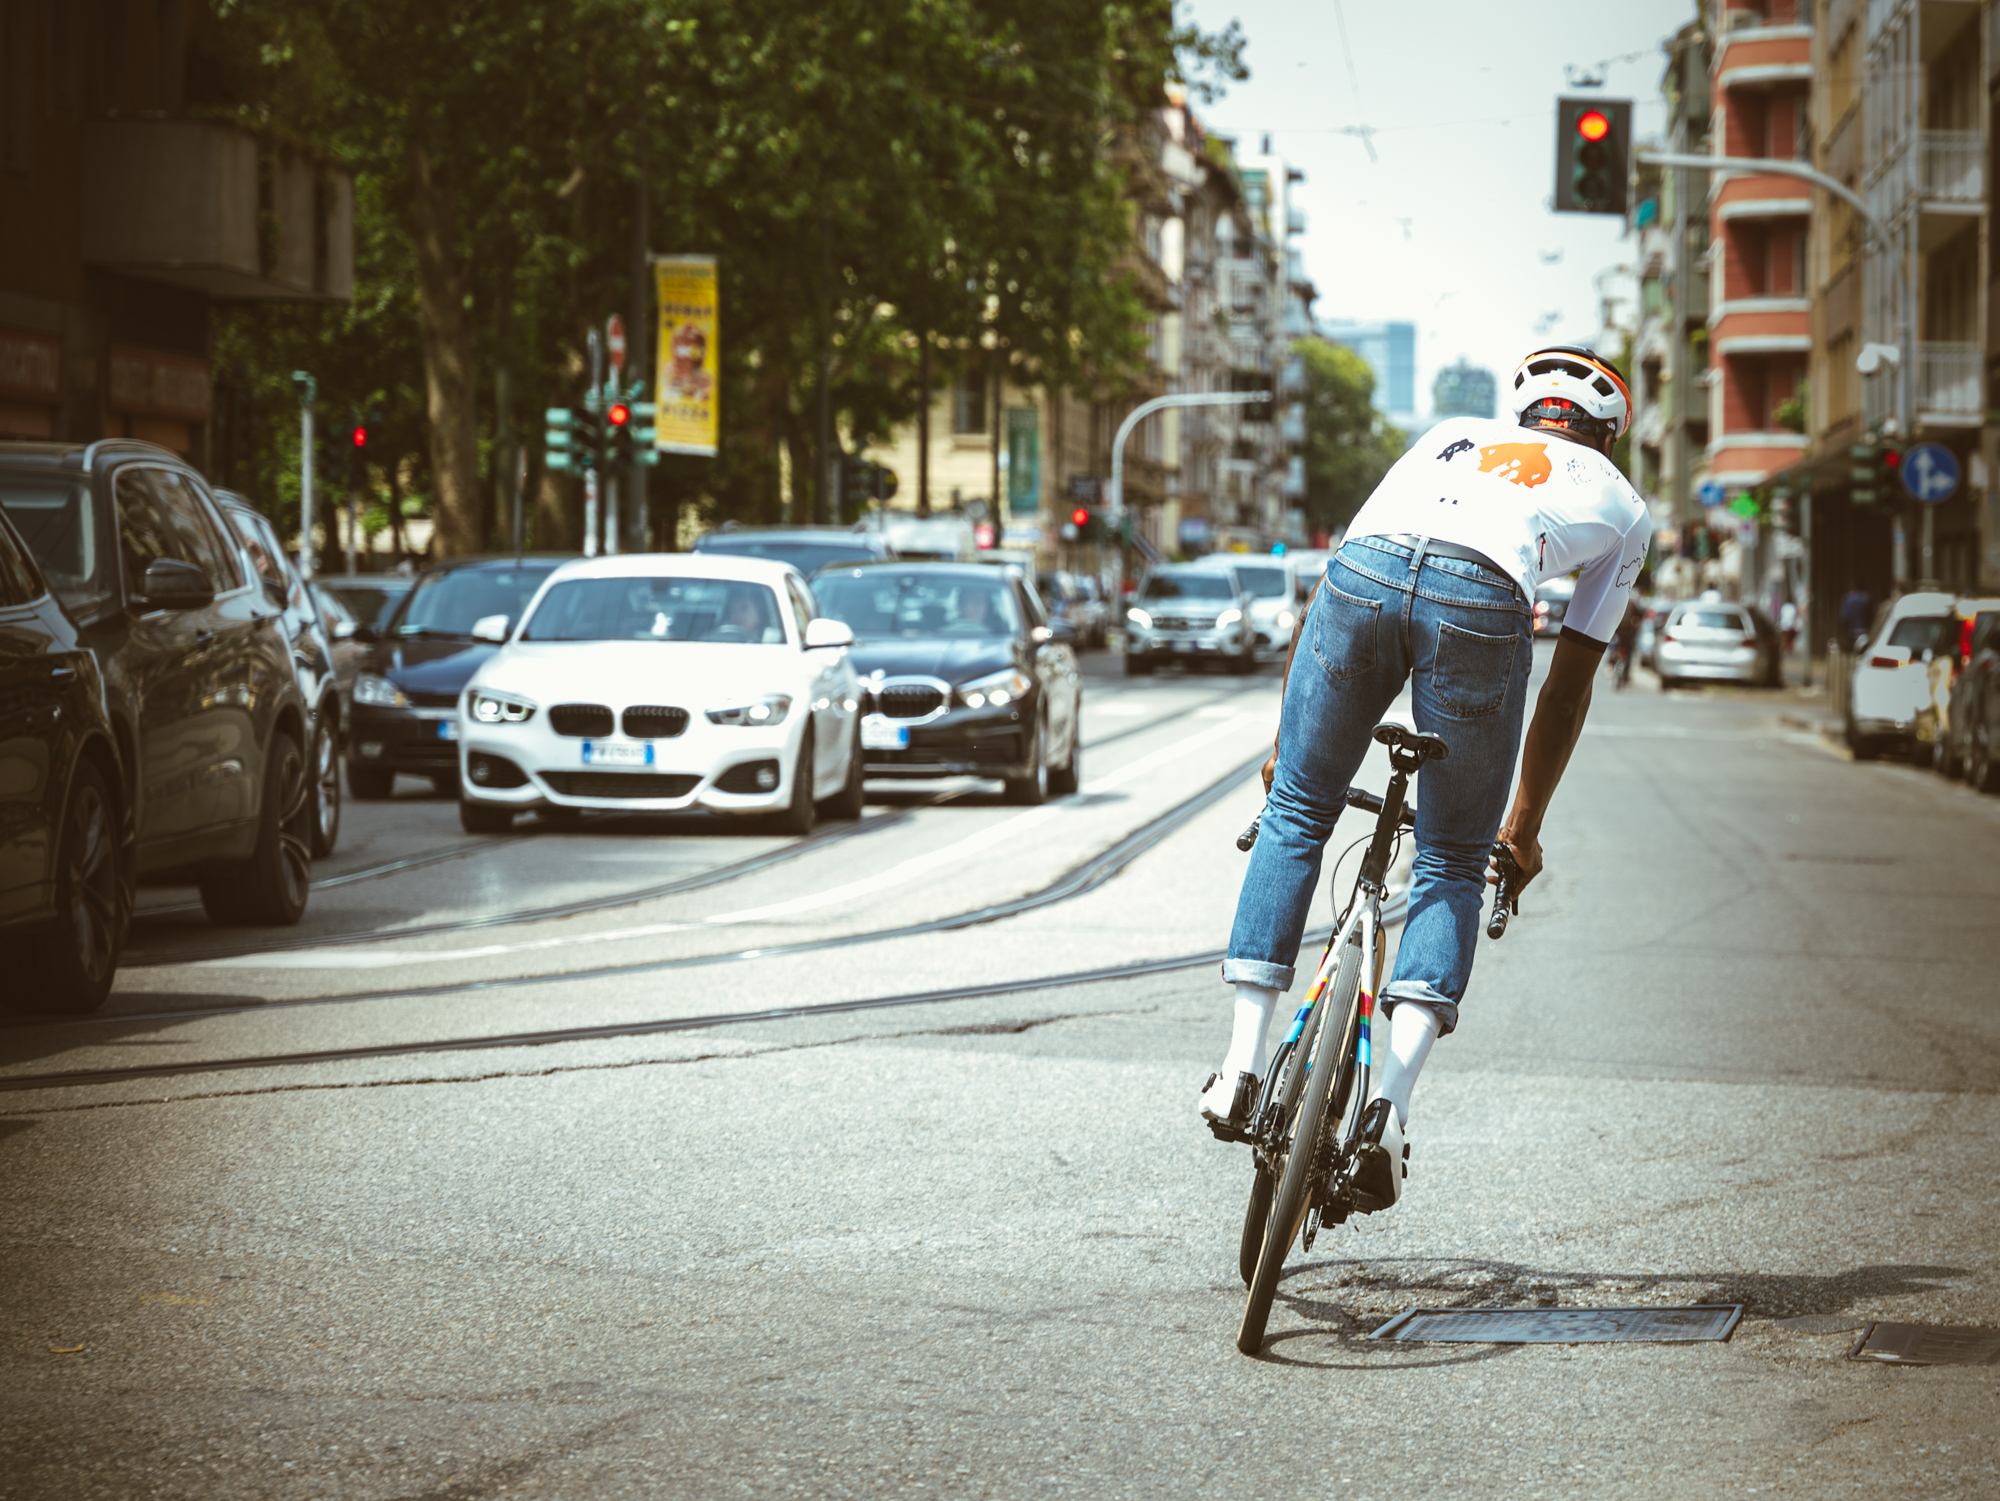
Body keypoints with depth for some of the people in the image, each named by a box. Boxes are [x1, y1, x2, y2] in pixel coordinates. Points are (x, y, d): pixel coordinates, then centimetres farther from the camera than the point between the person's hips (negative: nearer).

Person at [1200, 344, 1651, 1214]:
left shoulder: (1454, 436, 38)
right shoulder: (1620, 507, 32)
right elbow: (1569, 687, 30)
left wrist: (1286, 743, 39)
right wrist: (1524, 830, 39)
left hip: (1363, 569, 2)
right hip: (1481, 602, -2)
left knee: (1293, 817, 20)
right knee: (1453, 869, 14)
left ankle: (1243, 1063, 14)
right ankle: (1390, 1104, -2)